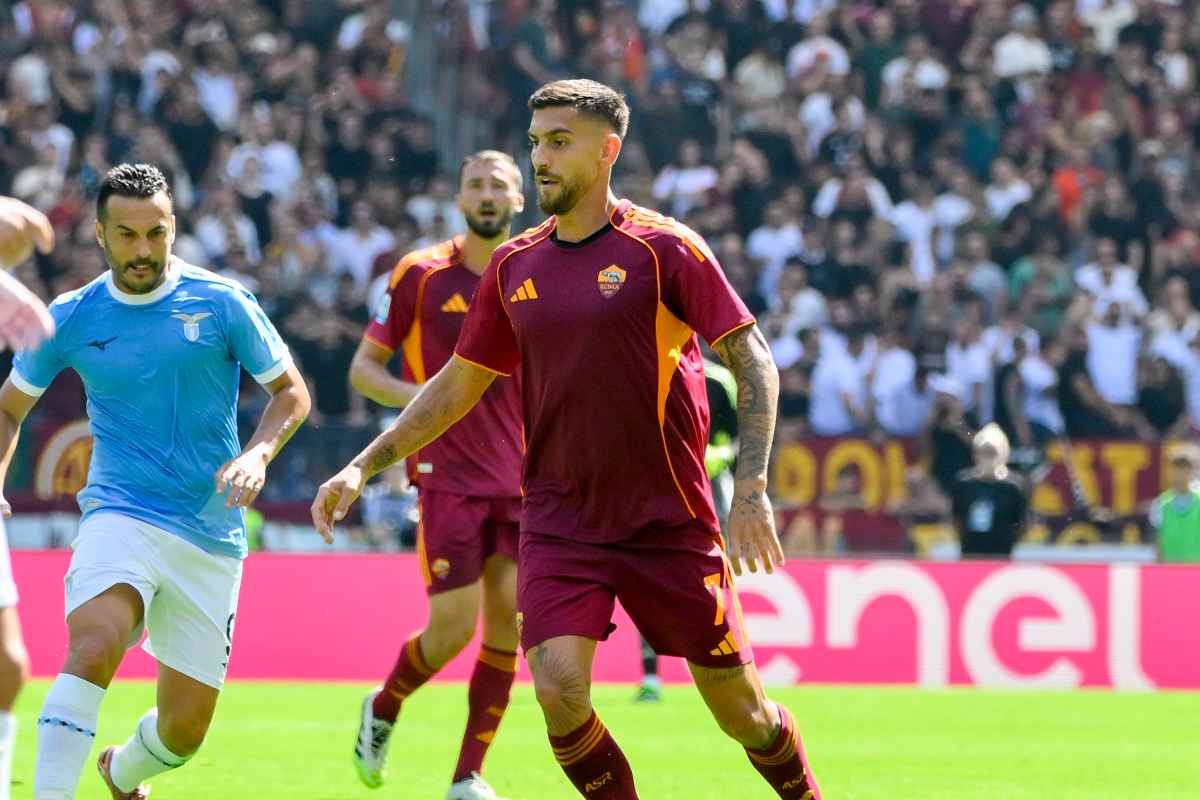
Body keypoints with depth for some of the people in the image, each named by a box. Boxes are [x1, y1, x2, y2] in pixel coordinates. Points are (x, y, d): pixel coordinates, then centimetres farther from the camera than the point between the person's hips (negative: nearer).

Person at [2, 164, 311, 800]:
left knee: (184, 730, 4)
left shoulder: (221, 304, 0)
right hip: (120, 514, -1)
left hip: (212, 535, 1)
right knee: (93, 647, -33)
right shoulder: (70, 319, 3)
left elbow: (291, 392, 8)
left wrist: (258, 454, -11)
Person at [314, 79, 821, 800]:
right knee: (560, 690, -17)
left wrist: (751, 489, -19)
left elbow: (754, 361, -8)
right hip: (558, 519, 3)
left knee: (740, 707, 2)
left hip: (670, 522, -3)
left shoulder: (663, 248, -6)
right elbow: (459, 385, 18)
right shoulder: (515, 266, 8)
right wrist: (363, 467, 12)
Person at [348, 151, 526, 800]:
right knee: (454, 625, -9)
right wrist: (418, 396, -16)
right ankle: (382, 710, 22)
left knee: (510, 618, -6)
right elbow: (363, 368, 2)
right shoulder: (422, 275, -1)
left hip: (519, 478, 3)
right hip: (448, 473, -3)